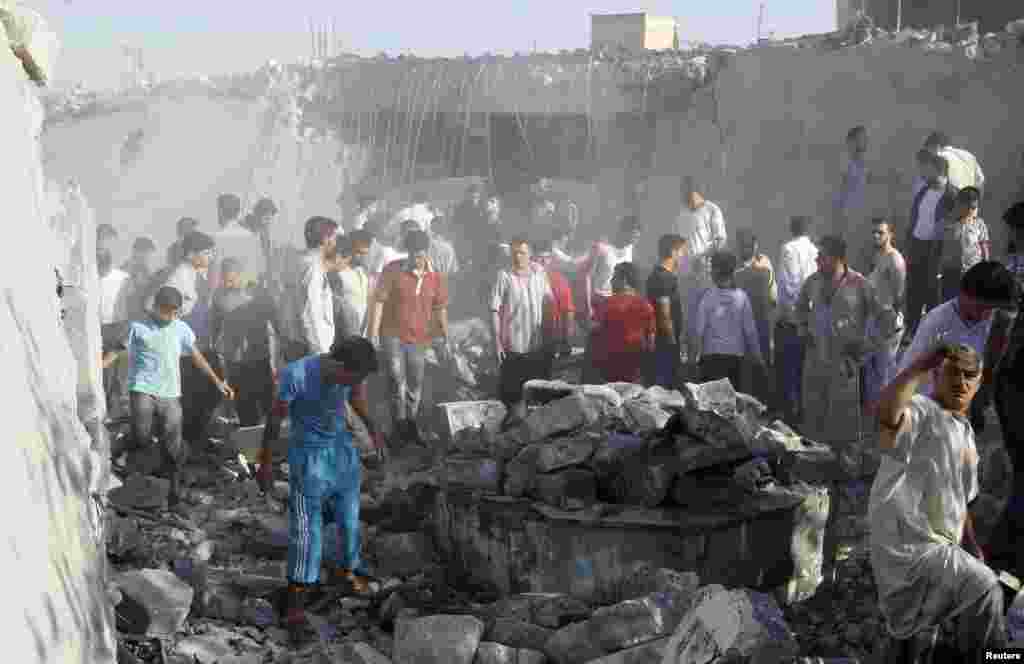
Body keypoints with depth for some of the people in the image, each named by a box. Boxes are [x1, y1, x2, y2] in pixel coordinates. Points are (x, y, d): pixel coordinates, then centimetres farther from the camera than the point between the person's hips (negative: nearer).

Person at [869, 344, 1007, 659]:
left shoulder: (967, 436, 17)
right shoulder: (919, 410, -13)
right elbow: (886, 413, -40)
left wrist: (972, 545, 12)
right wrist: (920, 366, -34)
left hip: (942, 546, 10)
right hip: (908, 542, -10)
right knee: (984, 587, -22)